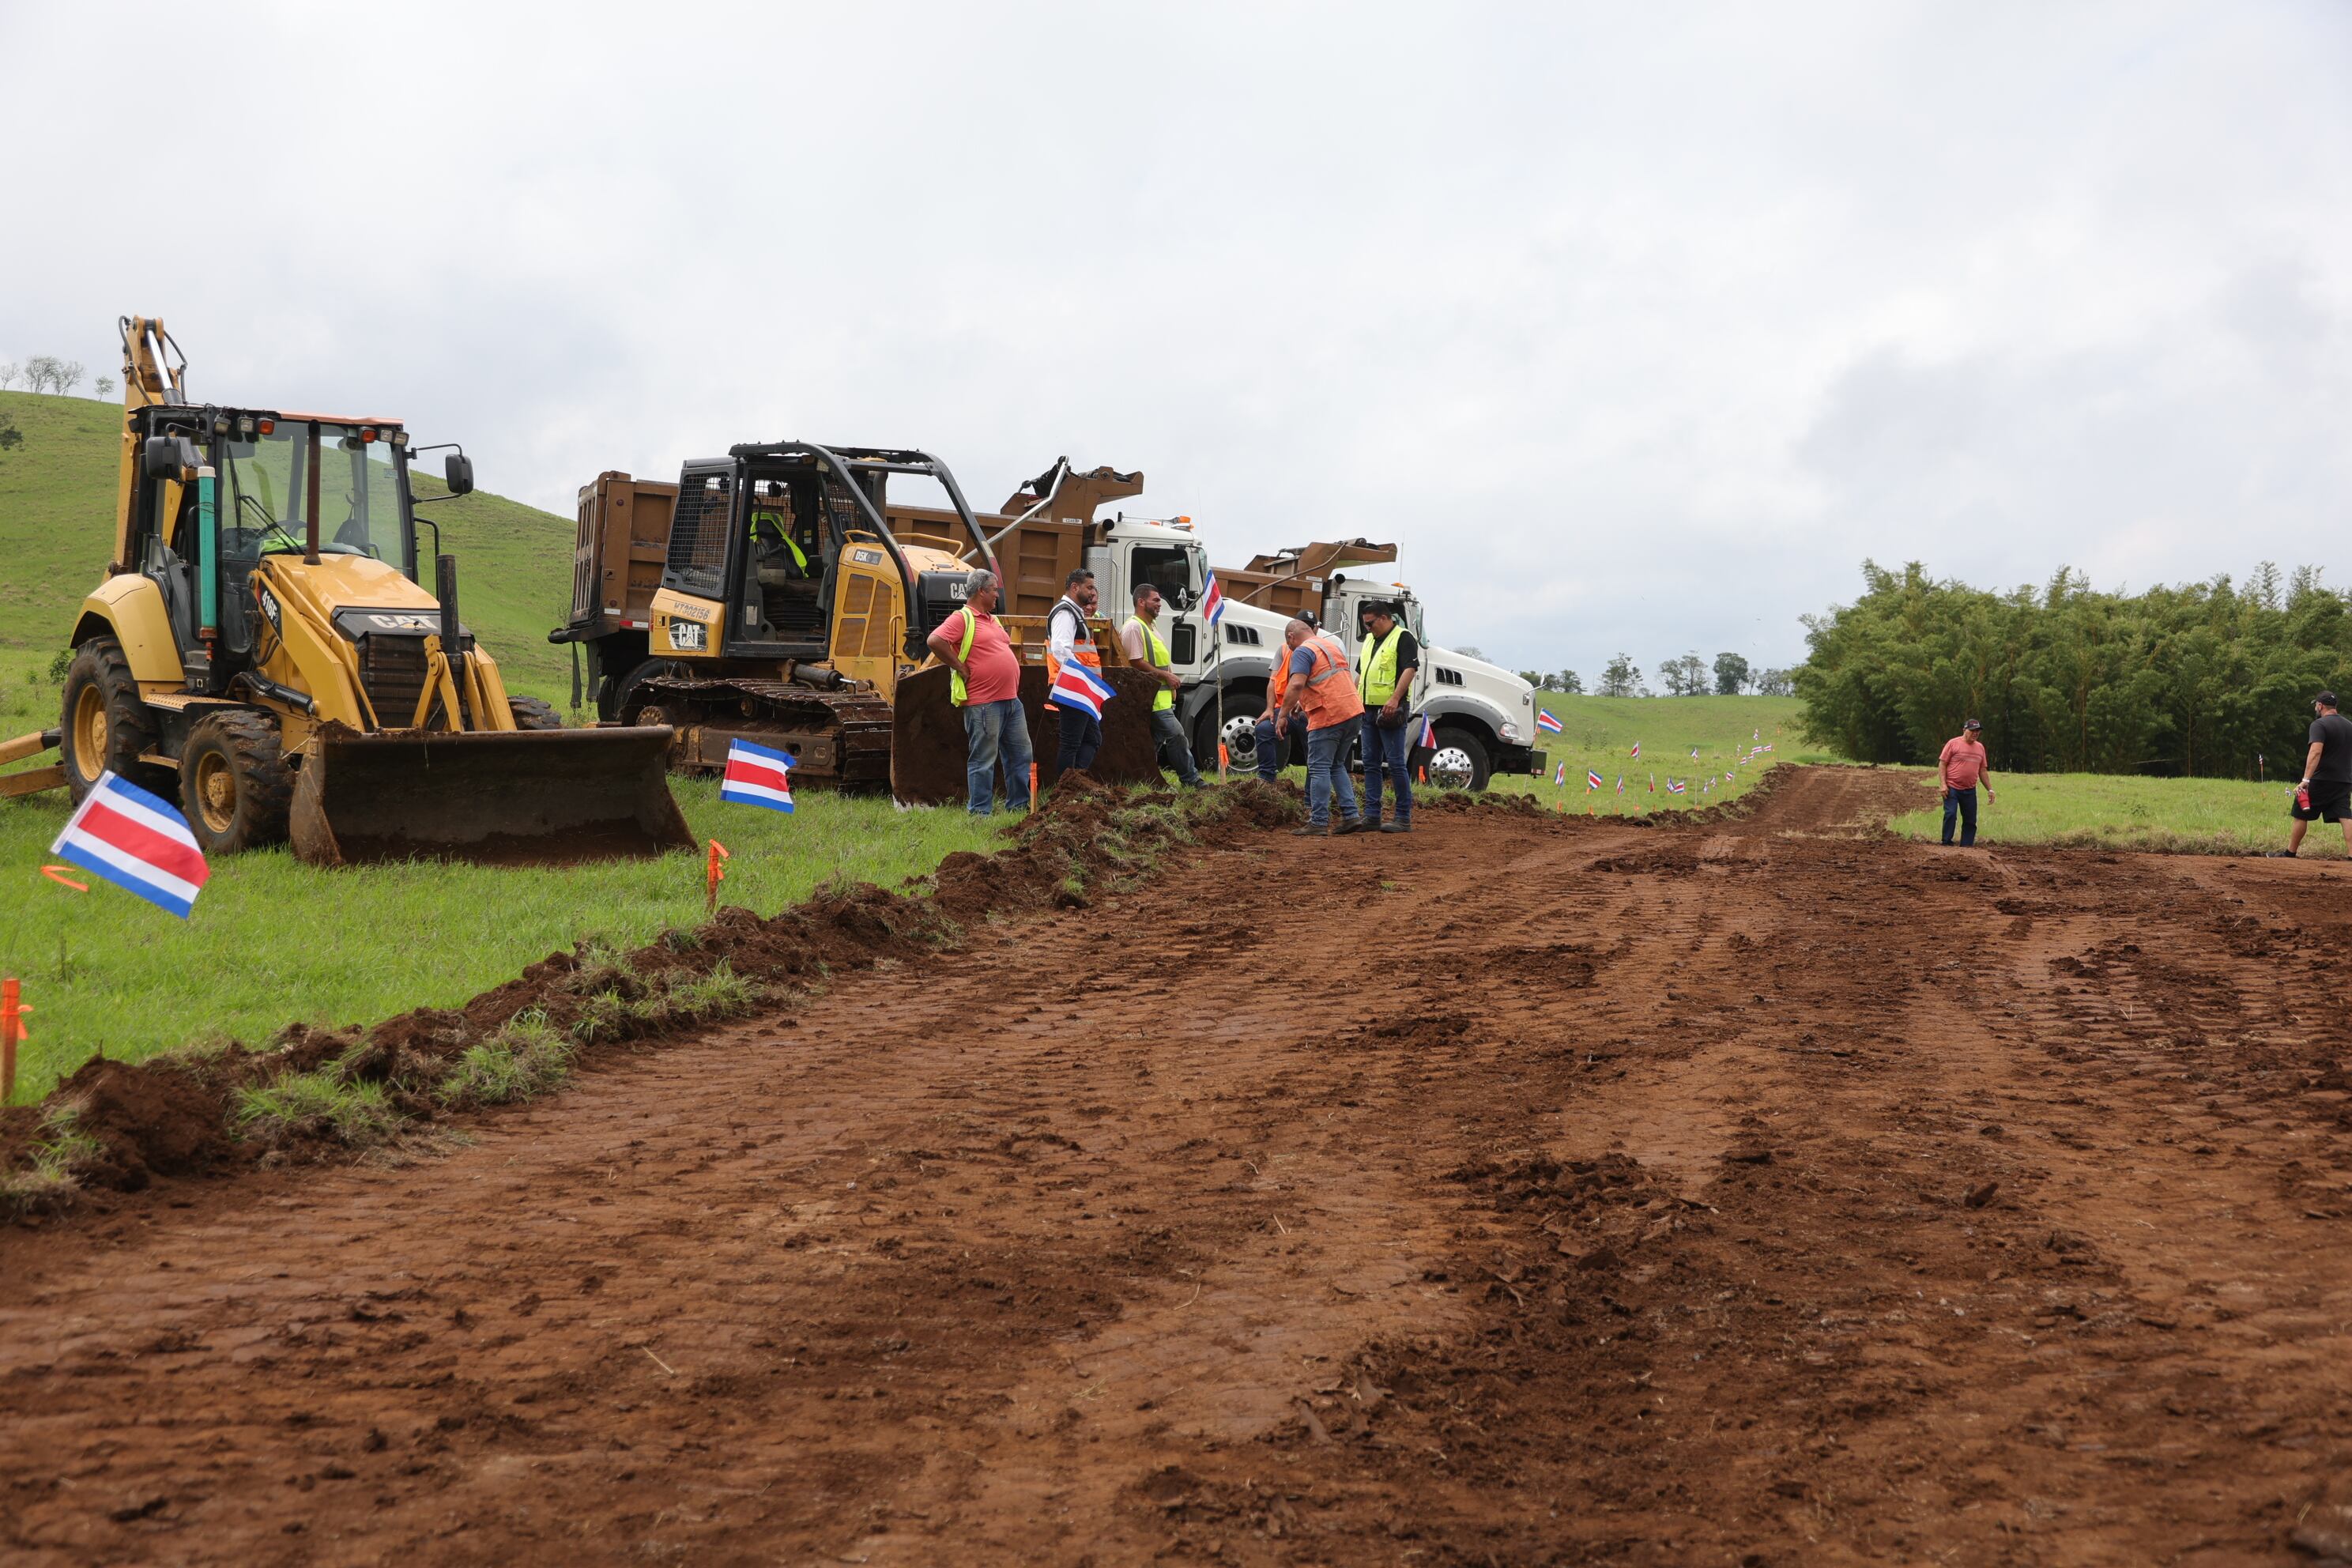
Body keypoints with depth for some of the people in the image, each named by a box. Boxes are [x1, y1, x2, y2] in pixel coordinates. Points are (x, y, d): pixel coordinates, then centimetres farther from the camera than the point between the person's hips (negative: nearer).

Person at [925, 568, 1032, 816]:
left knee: (1021, 754, 12)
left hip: (1011, 700, 9)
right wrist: (961, 668, -16)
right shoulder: (962, 619, -9)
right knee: (984, 759, -3)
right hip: (983, 703, -9)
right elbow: (935, 641, -21)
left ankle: (1019, 805, 21)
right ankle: (979, 811, 4)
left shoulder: (994, 620, 20)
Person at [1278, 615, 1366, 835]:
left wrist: (1282, 715, -17)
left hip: (1328, 716, -9)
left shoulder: (1302, 652, -8)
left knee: (1319, 768, -4)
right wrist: (1304, 702, 34)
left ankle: (1319, 823, -5)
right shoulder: (1331, 645, 21)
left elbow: (1296, 685, -22)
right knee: (1336, 766, 17)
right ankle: (1351, 816, 12)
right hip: (1352, 711, 9)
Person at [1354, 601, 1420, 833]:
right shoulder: (1369, 640, 21)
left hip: (1391, 710, -9)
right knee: (1371, 764, 7)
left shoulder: (1403, 638, -6)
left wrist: (1395, 698, -27)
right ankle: (1371, 816, 10)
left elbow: (1410, 669, -17)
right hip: (1369, 709, 9)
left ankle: (1404, 818, -4)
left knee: (1395, 764, -8)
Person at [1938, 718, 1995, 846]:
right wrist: (1943, 784, -14)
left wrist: (1990, 789, 14)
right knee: (1950, 814, -16)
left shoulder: (1980, 747, 14)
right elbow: (1942, 764, -5)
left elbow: (1983, 770, 19)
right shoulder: (1953, 743, -2)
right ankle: (1946, 844, -9)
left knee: (1970, 820, 4)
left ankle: (1966, 847, 10)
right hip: (1952, 788, -6)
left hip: (1970, 791, 6)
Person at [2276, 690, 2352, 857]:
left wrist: (2306, 780, -30)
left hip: (2321, 781, -6)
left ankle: (2290, 853, 15)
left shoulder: (2319, 724, -11)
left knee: (2301, 815, 7)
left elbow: (2315, 752, -24)